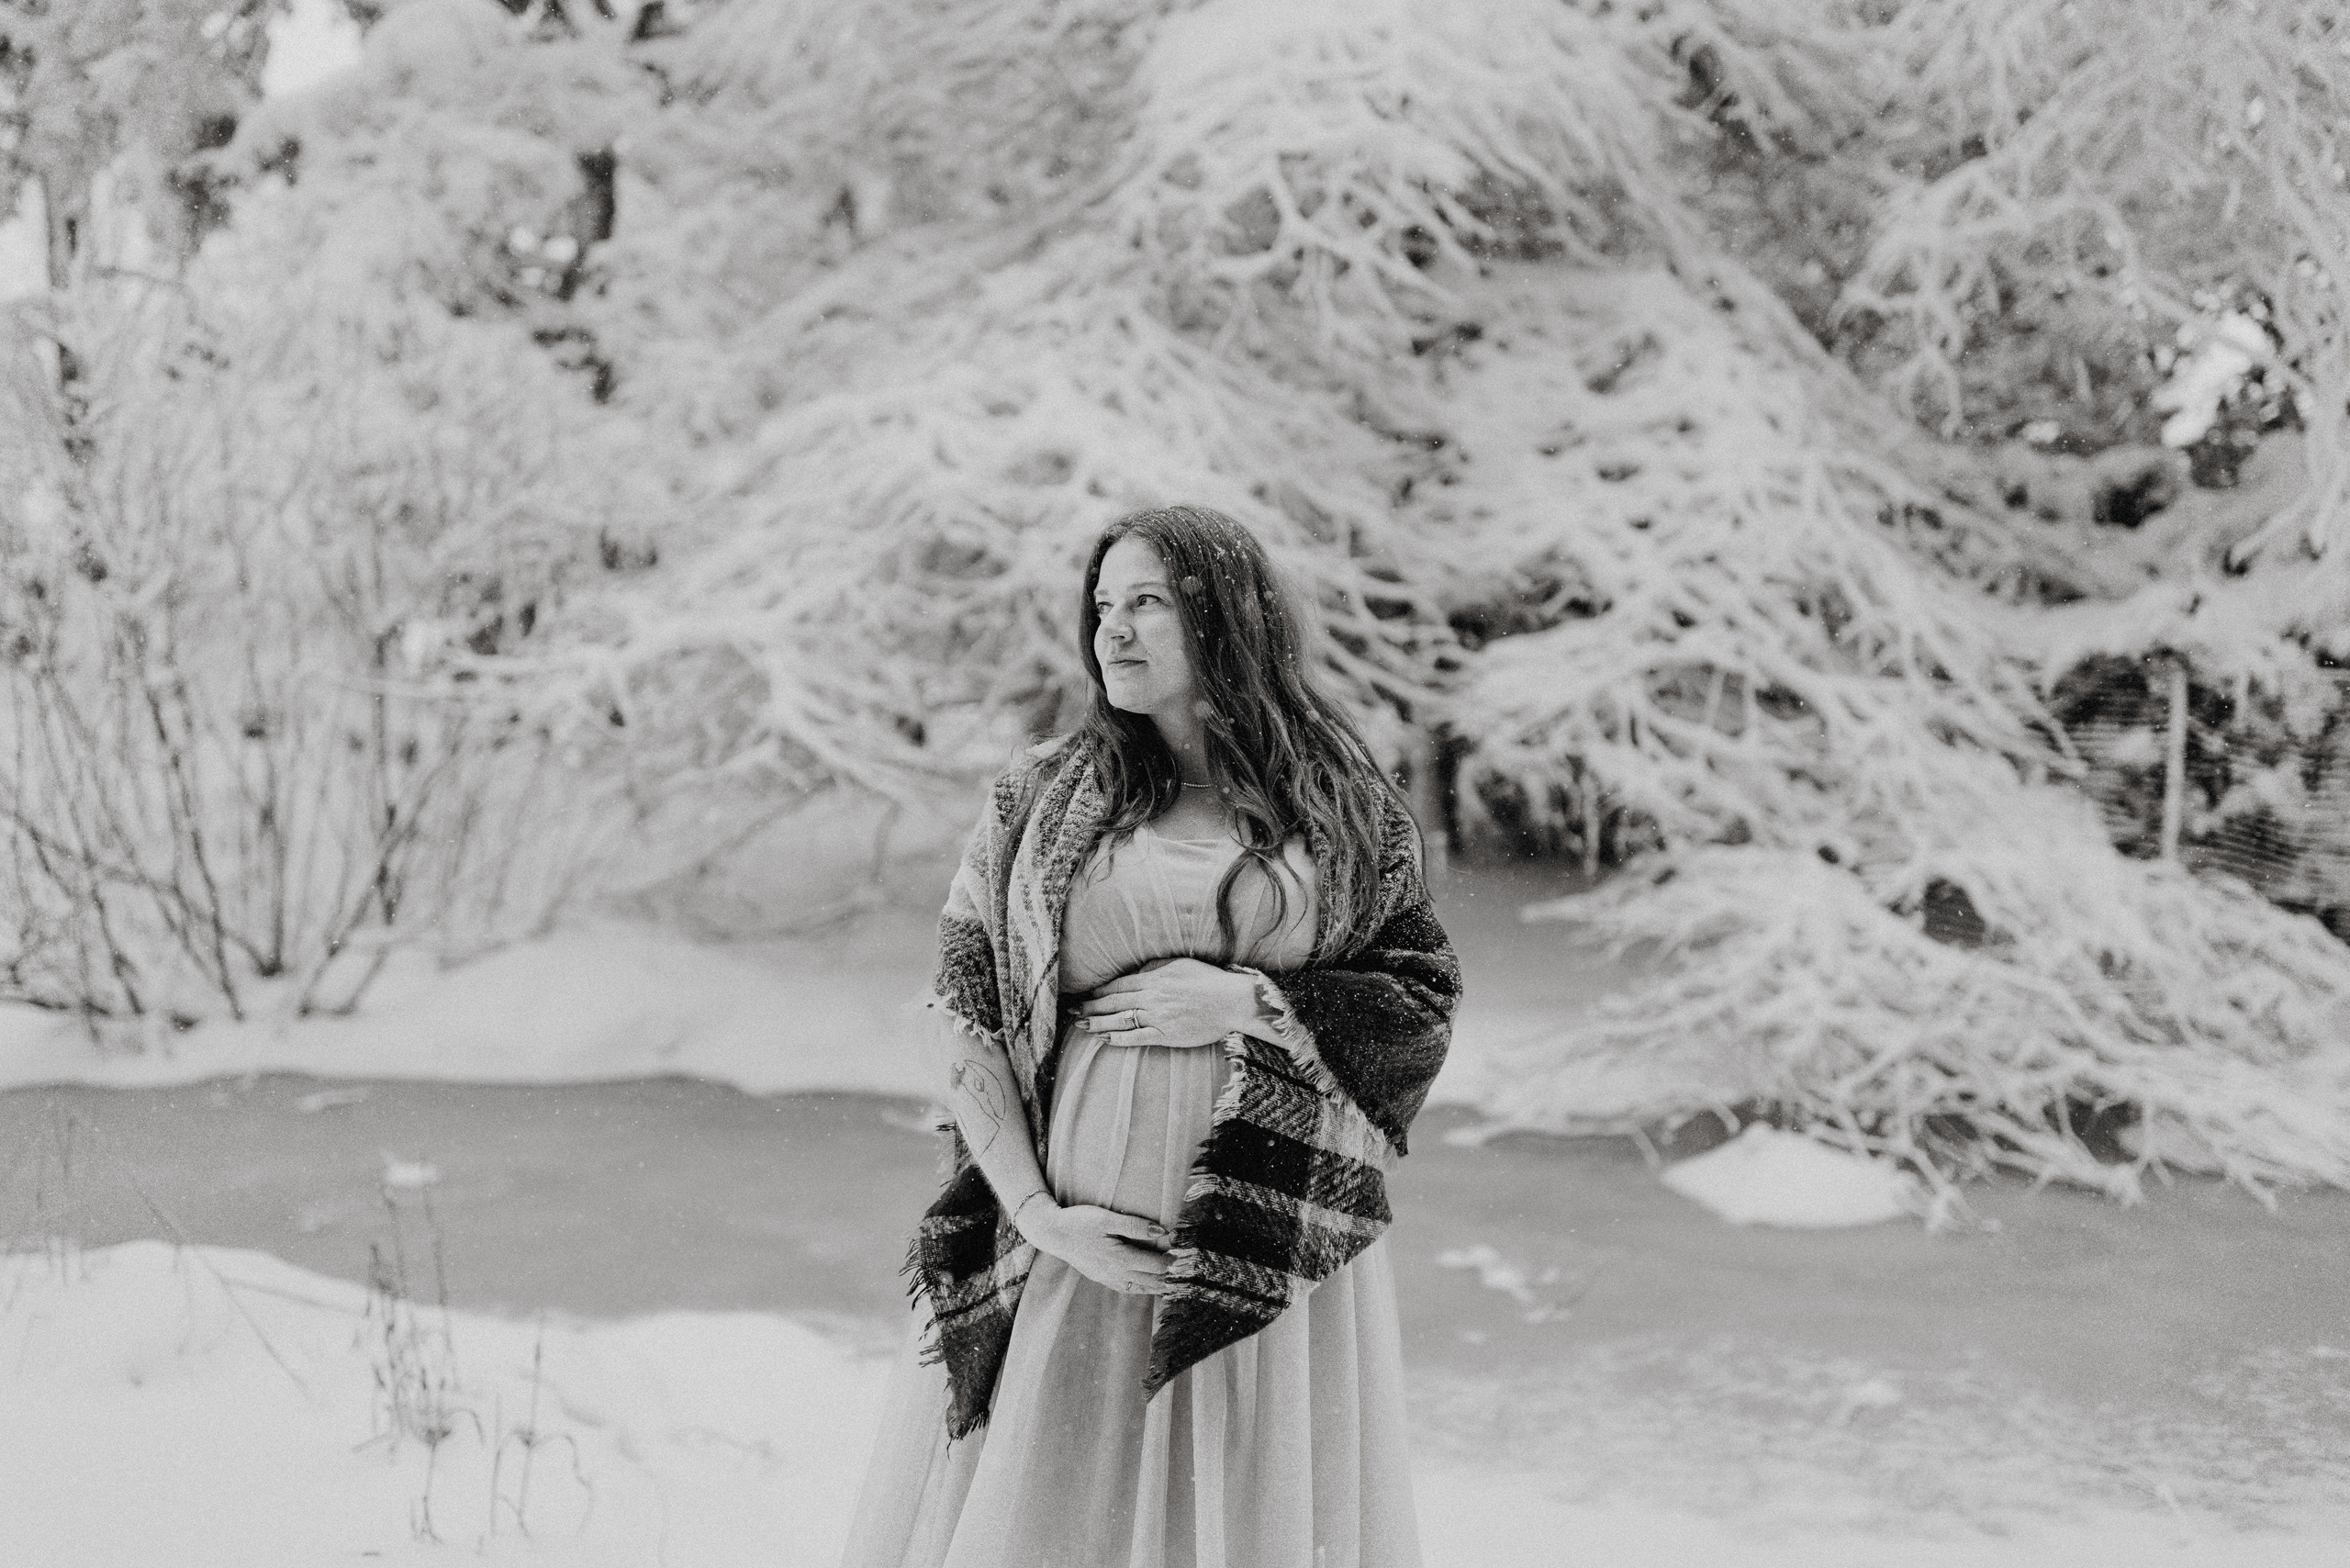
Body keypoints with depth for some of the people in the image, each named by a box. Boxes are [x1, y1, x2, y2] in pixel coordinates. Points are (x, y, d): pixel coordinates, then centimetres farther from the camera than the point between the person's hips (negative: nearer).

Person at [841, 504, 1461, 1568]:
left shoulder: (1342, 803, 3)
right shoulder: (1042, 797, 2)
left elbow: (1424, 1005, 4)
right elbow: (964, 1011, 0)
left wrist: (1249, 1003, -11)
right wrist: (1038, 1212, -9)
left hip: (1275, 1247, 0)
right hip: (1089, 1241, 0)